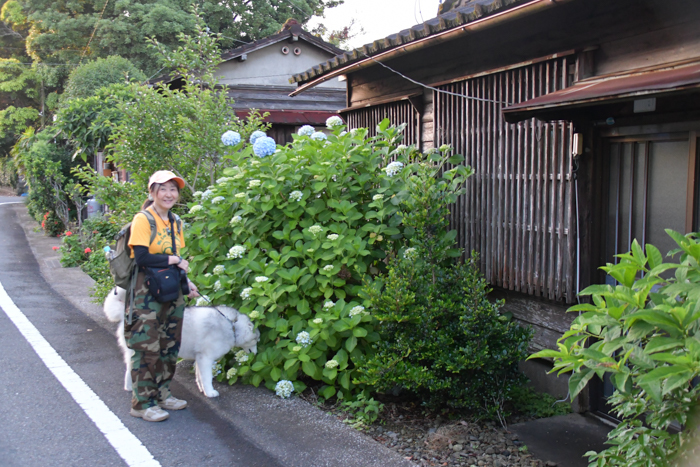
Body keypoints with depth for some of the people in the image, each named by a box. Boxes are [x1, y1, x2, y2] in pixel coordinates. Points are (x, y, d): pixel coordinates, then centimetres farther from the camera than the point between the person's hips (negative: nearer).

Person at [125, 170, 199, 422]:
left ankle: (162, 393, 27)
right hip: (146, 292, -7)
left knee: (169, 345, 13)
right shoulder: (143, 219, -10)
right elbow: (141, 257, -20)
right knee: (147, 347, -4)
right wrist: (173, 260, -12)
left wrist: (186, 282, 9)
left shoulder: (175, 222, 12)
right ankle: (143, 402, 6)